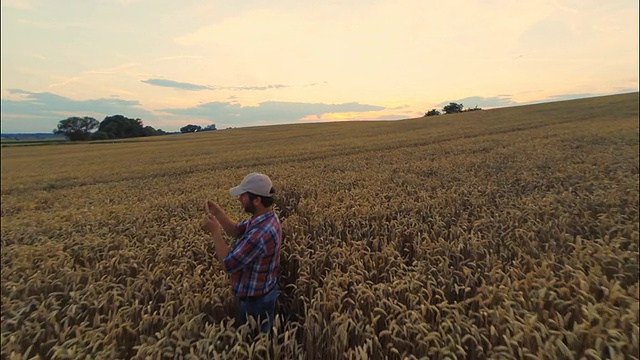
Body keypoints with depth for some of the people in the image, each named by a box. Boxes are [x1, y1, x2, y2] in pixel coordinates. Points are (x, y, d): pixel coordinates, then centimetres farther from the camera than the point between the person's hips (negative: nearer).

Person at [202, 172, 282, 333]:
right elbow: (236, 231, 5)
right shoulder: (267, 217, -6)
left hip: (255, 301, -9)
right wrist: (217, 212, -8)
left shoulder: (260, 233, -38)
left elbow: (229, 263, -29)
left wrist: (215, 231, -20)